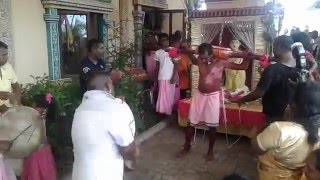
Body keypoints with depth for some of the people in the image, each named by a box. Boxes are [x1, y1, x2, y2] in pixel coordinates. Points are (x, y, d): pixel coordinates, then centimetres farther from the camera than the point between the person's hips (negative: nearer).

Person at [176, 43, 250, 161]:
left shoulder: (221, 63, -11)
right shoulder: (200, 62, -1)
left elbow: (242, 66, -7)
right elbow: (192, 59, 25)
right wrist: (188, 51, 8)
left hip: (213, 97, -4)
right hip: (199, 95, 4)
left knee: (212, 125, 4)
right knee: (191, 122, 9)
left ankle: (210, 150, 23)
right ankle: (187, 146, 27)